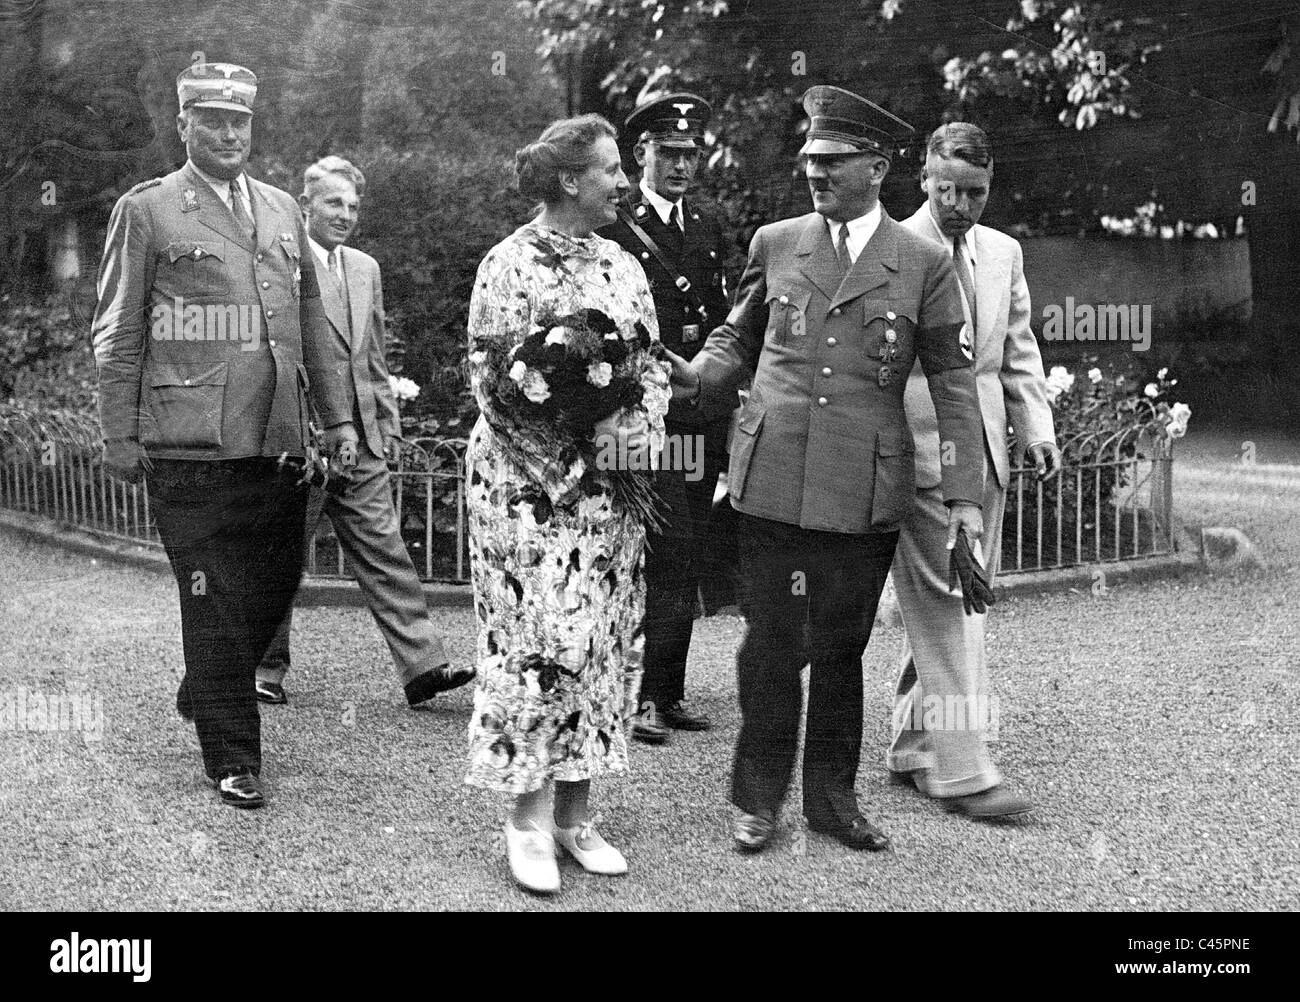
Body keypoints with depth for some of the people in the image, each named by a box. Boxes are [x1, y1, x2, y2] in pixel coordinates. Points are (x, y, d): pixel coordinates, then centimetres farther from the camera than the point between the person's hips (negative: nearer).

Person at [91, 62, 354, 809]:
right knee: (216, 605, 0)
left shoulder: (283, 210, 16)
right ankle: (233, 760, 13)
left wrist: (338, 416, 12)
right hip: (192, 448, -5)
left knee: (278, 583, 12)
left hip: (279, 441, 5)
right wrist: (120, 437, -3)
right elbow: (118, 335, 1)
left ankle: (205, 696, 38)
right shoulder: (146, 210, 1)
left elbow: (313, 323, 18)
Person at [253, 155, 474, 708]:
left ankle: (422, 665, -1)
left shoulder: (366, 269, 16)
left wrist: (387, 423, 15)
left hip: (360, 440, 6)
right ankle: (266, 668, 21)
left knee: (385, 552, 1)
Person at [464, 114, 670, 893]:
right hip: (531, 486, -6)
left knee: (606, 644, 6)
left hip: (609, 487, 6)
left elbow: (653, 367, 14)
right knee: (537, 640, -5)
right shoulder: (511, 264, -6)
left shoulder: (623, 265, 12)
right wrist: (566, 470, -12)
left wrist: (632, 447, -3)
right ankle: (529, 817, 7)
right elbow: (494, 377, -9)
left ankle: (575, 811, 17)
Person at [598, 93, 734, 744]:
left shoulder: (710, 224, 17)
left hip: (702, 416, 6)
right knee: (661, 561, -10)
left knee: (688, 567, 9)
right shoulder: (612, 226, -2)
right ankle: (638, 696, -2)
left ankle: (669, 692, 18)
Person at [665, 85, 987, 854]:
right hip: (772, 479, 1)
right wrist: (694, 377, -4)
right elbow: (738, 339, 18)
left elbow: (953, 382, 3)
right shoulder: (774, 244, 8)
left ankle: (832, 797, 25)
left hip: (866, 491, -1)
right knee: (771, 640, 4)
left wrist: (966, 493, -2)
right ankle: (760, 798, 20)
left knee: (842, 646, 9)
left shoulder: (924, 263, 3)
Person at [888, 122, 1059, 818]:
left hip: (984, 451, 7)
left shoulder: (1003, 252, 14)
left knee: (959, 603, 12)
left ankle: (912, 751, 24)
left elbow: (1019, 352, 19)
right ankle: (961, 772, -1)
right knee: (945, 608, -7)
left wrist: (1037, 430, 7)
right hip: (918, 453, -7)